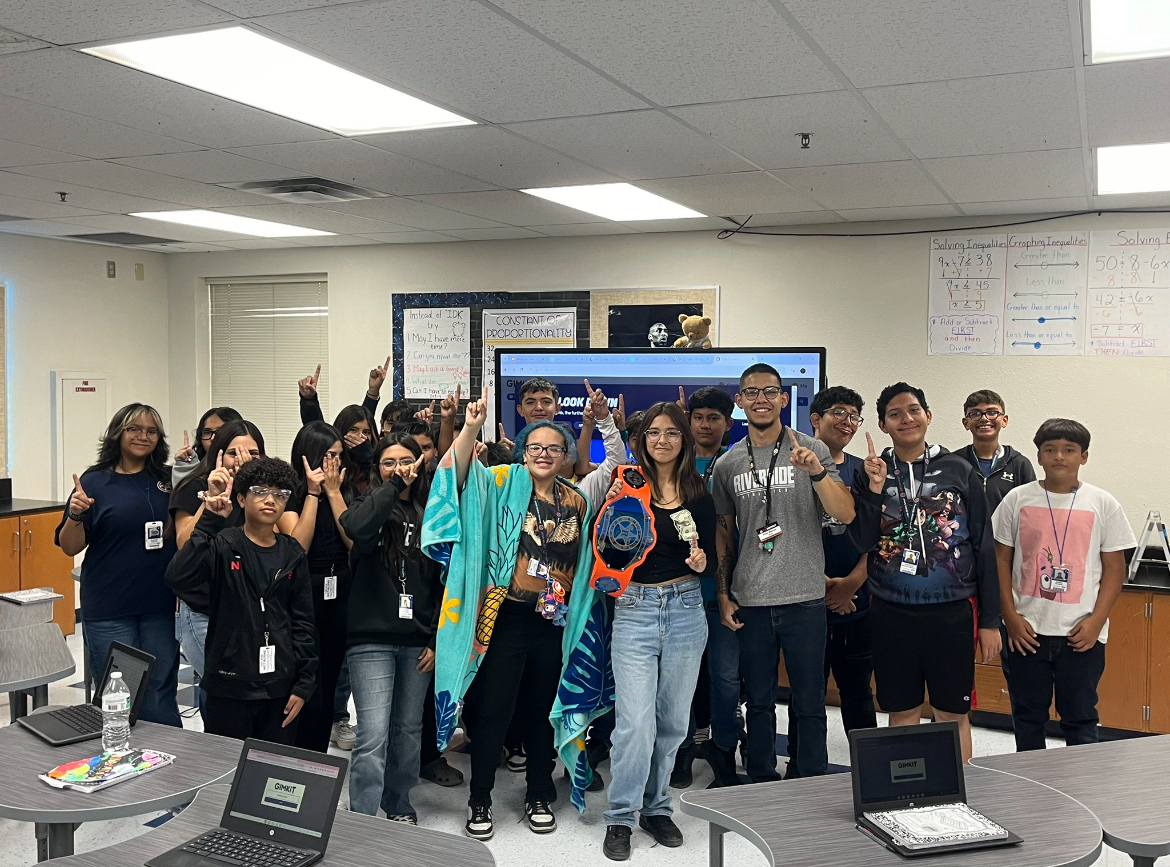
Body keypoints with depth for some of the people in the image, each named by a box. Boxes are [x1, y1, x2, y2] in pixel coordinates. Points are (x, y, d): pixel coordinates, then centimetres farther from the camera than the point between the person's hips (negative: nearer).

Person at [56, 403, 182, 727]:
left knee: (161, 695, 11)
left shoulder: (168, 480, 7)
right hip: (109, 611, -3)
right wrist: (76, 515, -22)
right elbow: (70, 547, -1)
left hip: (160, 606, 3)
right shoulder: (94, 482, -2)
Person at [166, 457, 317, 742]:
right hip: (229, 686, -3)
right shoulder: (222, 546, -3)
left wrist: (303, 685, 2)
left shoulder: (292, 554, 6)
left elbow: (303, 622, 6)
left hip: (280, 688, 3)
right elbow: (179, 579, -21)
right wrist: (210, 521, -24)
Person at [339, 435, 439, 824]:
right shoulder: (369, 504, 0)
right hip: (372, 639, -3)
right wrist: (393, 485, -20)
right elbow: (357, 528, -27)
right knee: (373, 738, -10)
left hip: (418, 642, 3)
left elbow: (445, 581, 8)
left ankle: (399, 808, 32)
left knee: (409, 730, 15)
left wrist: (437, 639, 4)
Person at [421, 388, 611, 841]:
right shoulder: (503, 484, -4)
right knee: (493, 711, 3)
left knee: (543, 711, 15)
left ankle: (539, 797, 31)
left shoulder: (577, 502, 8)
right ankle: (480, 801, 19)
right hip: (506, 617, -3)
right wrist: (471, 429, -36)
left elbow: (586, 563, 18)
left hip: (556, 623, 4)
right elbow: (456, 473, -21)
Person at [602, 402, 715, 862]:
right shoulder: (627, 484, -2)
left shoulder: (698, 492, 5)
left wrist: (702, 561, -14)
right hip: (635, 609, -3)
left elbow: (710, 558, 8)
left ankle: (656, 808, 28)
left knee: (673, 720, 11)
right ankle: (621, 817, 9)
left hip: (685, 609, 3)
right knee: (636, 723, -7)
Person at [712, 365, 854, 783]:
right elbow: (724, 533, 12)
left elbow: (845, 514, -10)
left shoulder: (812, 451, -2)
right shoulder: (728, 464, 7)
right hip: (749, 602, 3)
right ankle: (761, 782, 27)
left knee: (809, 701, 5)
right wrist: (723, 595, 7)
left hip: (804, 597, -2)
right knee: (759, 700, 14)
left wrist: (817, 473, -27)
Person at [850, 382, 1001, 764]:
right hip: (891, 613, 1)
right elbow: (863, 541, -4)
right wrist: (875, 488, -16)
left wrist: (990, 620, 0)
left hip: (952, 612, -1)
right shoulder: (871, 474, 4)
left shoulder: (960, 471, 1)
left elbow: (984, 549, 2)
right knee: (902, 712, 11)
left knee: (953, 714, 7)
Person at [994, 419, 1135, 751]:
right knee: (1027, 717, 11)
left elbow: (1115, 568, 3)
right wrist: (1010, 616, -4)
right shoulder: (1017, 499, 1)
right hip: (1026, 630, 1)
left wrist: (1095, 621, -7)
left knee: (1080, 719, 8)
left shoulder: (1103, 504, 1)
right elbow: (1001, 560, 4)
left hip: (1081, 634, -1)